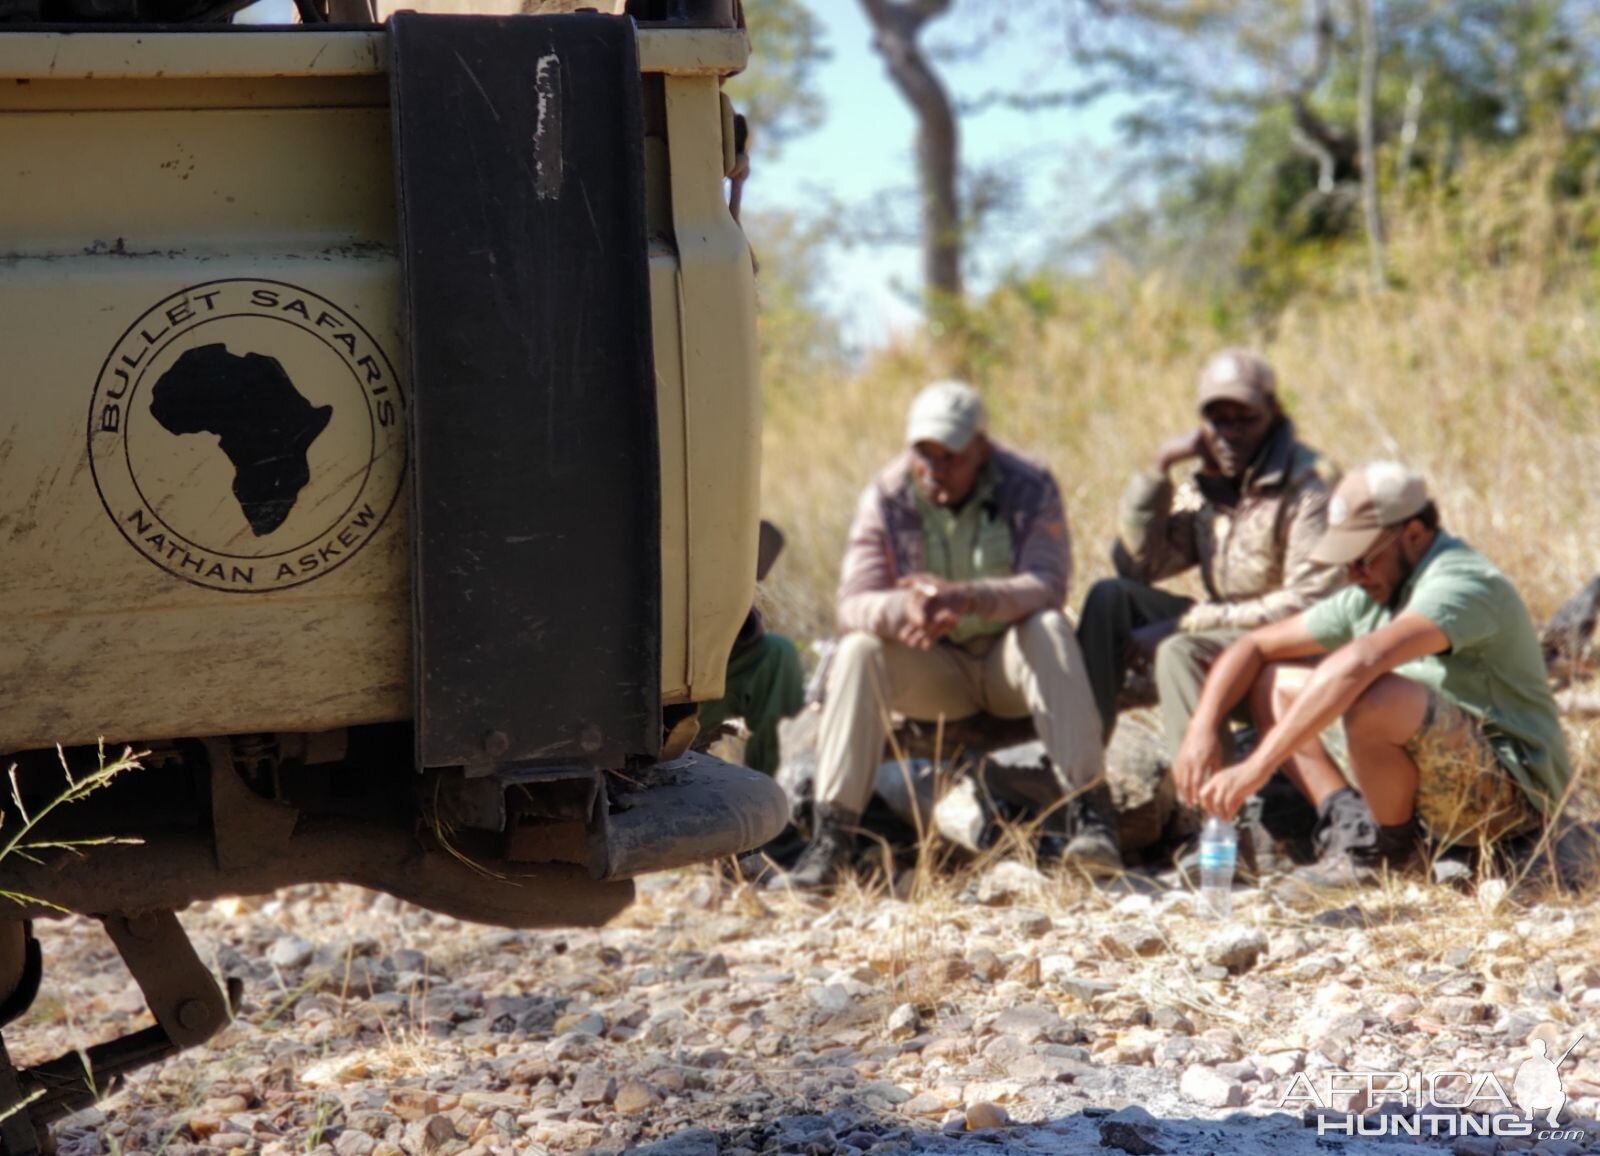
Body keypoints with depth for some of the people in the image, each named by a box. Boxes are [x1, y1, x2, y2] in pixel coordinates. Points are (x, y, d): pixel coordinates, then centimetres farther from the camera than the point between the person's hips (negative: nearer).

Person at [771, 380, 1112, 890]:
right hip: (932, 670, 2)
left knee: (1048, 629, -33)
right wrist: (903, 609, -41)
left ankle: (1087, 811, -39)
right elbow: (853, 603, -15)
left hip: (1009, 659, -1)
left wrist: (965, 598, -44)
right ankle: (831, 835, -32)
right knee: (858, 649, -26)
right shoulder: (885, 498, -7)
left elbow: (1046, 586, -25)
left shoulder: (1029, 490, -11)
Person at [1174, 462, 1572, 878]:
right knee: (1274, 681, 5)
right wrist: (1202, 729, -7)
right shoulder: (1369, 597, 6)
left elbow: (1358, 663, -37)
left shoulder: (1461, 582, -22)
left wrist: (1257, 766, -39)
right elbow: (1254, 646, 10)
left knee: (1377, 697, -37)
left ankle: (1391, 846, -13)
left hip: (1514, 792, -9)